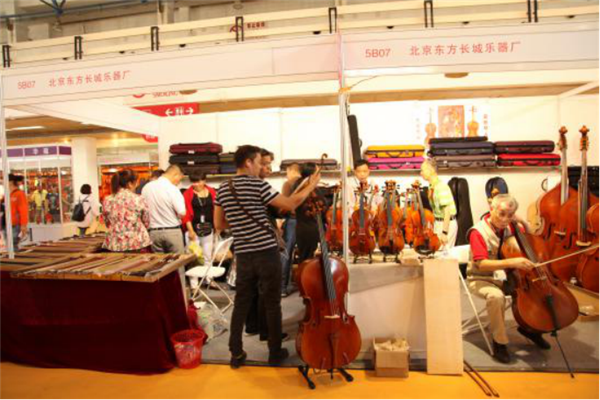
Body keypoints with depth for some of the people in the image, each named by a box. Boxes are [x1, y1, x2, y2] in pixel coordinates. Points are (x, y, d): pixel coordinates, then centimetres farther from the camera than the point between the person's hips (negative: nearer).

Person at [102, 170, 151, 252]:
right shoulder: (138, 199, -8)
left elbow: (108, 224, 10)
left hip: (115, 245, 3)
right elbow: (146, 222, 3)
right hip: (137, 244, -2)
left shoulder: (108, 201, -1)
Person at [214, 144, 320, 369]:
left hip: (243, 255, 5)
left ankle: (236, 354, 23)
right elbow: (290, 204, -7)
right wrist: (311, 185, 5)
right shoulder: (258, 184, -11)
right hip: (267, 252, -5)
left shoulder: (222, 189, 6)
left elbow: (219, 225, 10)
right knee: (272, 304, 9)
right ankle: (275, 353, 22)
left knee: (241, 304, 15)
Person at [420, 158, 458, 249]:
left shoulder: (442, 186, -21)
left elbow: (447, 211, -23)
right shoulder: (431, 187, 4)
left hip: (447, 224, -8)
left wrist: (444, 232, -24)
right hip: (437, 222, 8)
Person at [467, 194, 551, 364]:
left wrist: (521, 223, -4)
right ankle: (499, 342, -15)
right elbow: (481, 264, -29)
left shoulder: (509, 228, -1)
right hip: (481, 279, -6)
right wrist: (511, 262, -40)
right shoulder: (478, 232, -20)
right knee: (496, 296, -36)